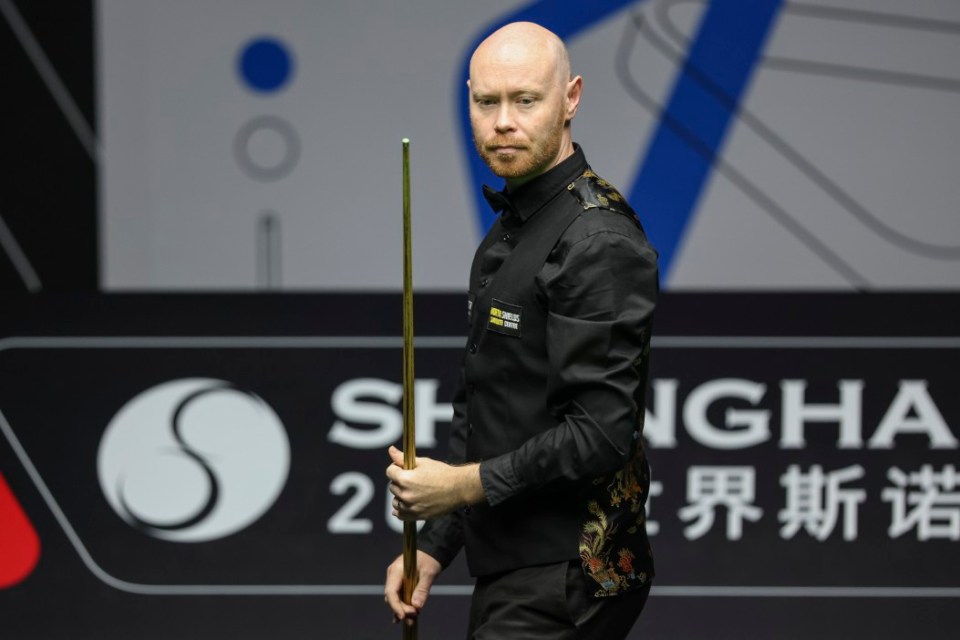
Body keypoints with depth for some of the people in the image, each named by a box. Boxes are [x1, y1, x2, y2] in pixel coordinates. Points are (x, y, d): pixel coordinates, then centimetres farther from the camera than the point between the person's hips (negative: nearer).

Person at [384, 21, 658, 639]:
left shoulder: (598, 239, -16)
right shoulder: (508, 230, 15)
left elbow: (600, 433, -23)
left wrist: (466, 484, -14)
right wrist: (433, 546, 14)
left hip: (565, 582, -9)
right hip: (509, 567, 9)